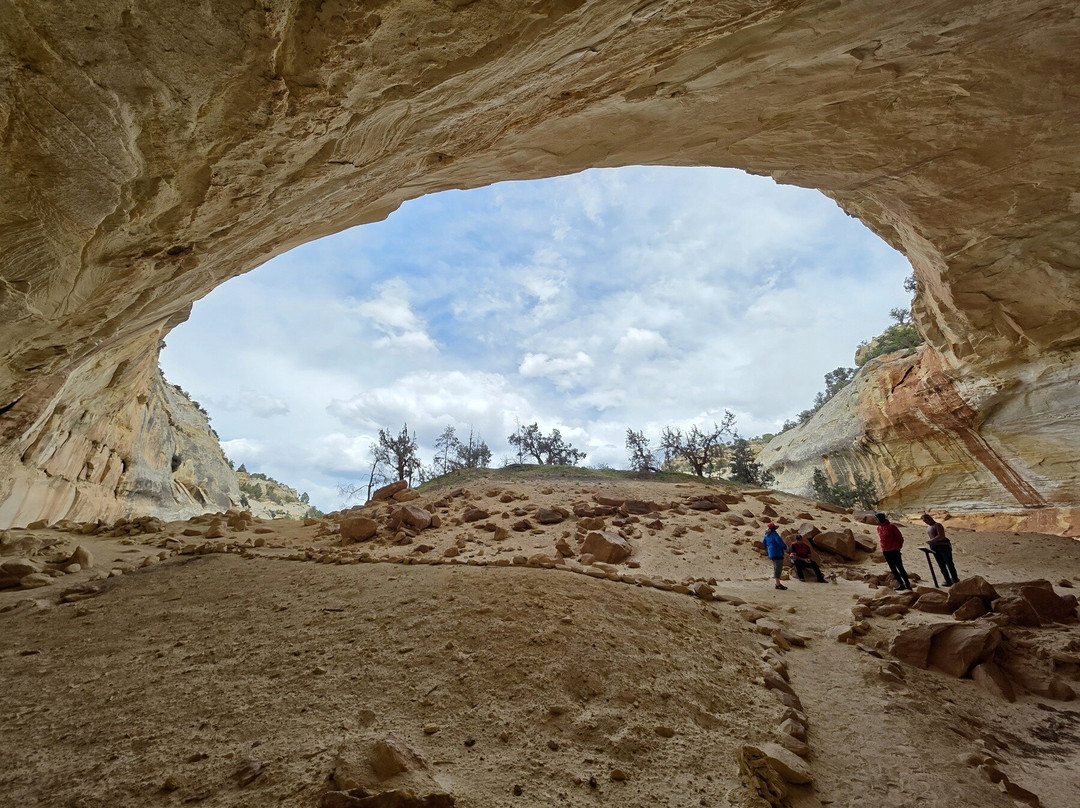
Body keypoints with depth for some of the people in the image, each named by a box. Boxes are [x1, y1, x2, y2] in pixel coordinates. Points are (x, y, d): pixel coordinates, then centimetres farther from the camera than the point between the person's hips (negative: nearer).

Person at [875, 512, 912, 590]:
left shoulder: (891, 526, -12)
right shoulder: (879, 527, 7)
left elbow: (900, 537, -6)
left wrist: (898, 547, -1)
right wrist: (883, 547, 10)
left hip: (894, 551, -6)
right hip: (885, 552, 7)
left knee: (900, 568, -6)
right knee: (893, 569, 9)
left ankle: (908, 585, 0)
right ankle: (901, 585, 16)